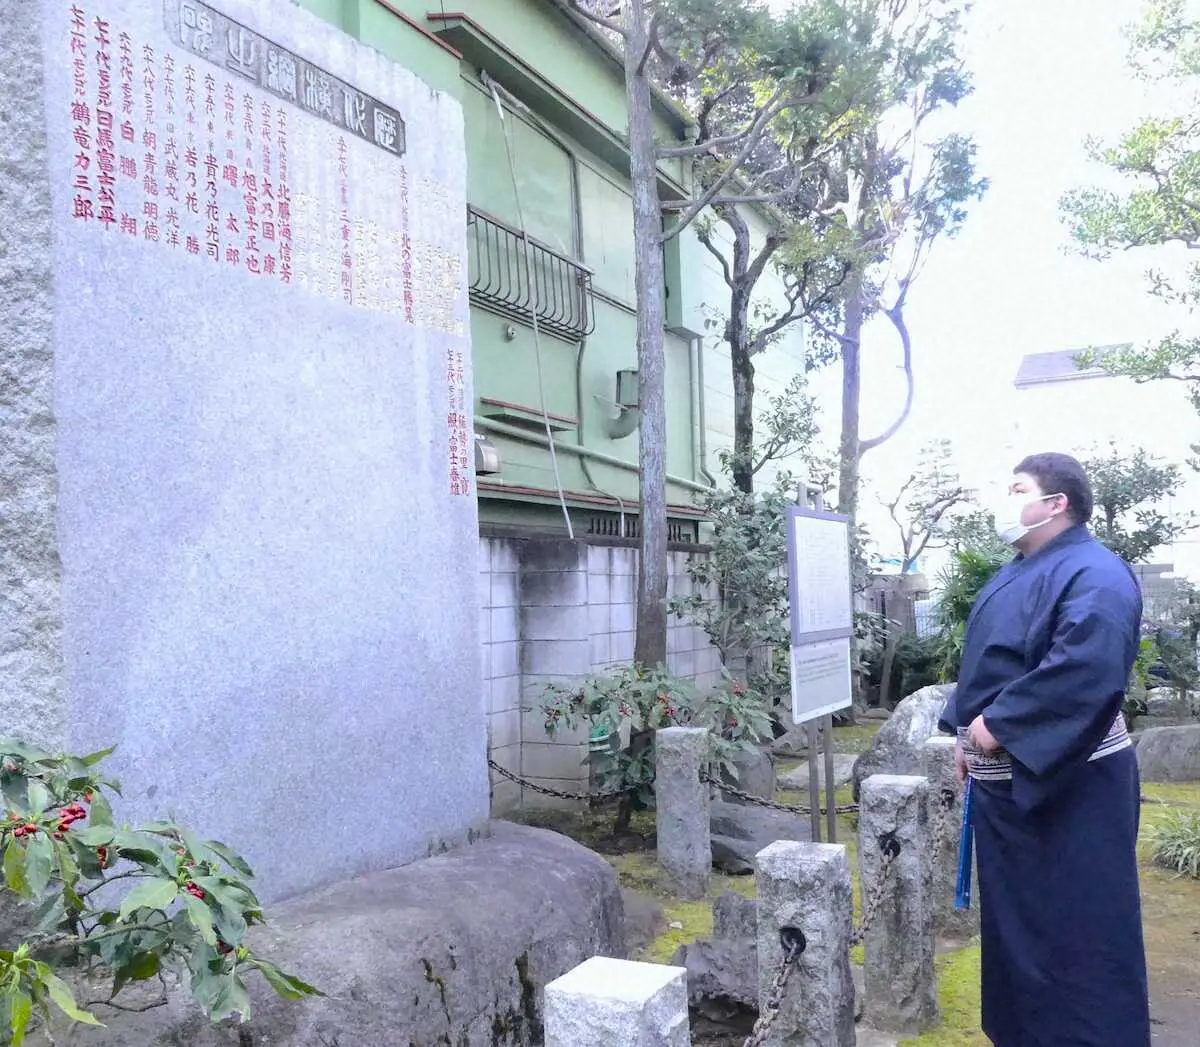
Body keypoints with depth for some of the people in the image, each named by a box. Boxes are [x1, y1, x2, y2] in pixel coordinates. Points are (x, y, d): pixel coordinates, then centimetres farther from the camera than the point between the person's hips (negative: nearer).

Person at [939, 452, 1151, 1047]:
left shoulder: (1092, 574, -17)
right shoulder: (1015, 575, 13)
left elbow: (1086, 670, -31)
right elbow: (983, 664, 21)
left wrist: (998, 726, -25)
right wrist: (965, 731, 12)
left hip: (1066, 785, -10)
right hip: (1006, 782, 10)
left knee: (1077, 924, 2)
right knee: (1016, 918, 20)